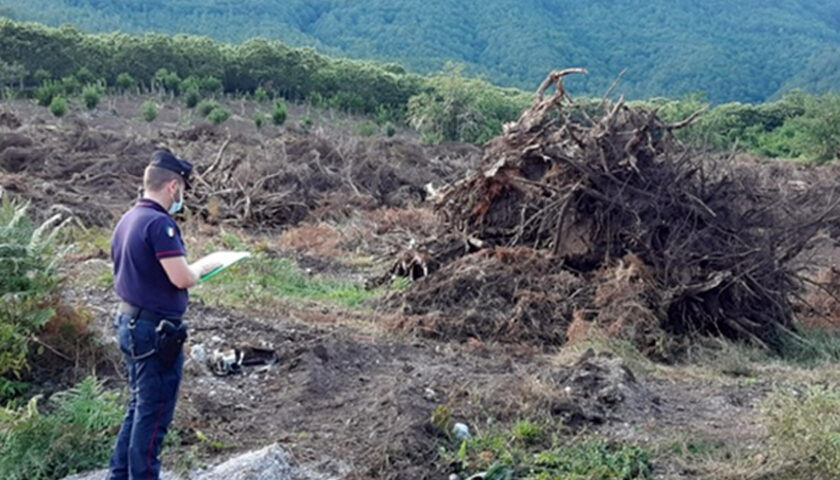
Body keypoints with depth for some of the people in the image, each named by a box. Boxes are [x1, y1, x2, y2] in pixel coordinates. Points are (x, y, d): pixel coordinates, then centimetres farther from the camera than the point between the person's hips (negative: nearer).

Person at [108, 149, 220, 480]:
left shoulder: (128, 220, 11)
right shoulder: (159, 223, -19)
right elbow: (182, 278, -25)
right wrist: (201, 267, -4)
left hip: (130, 324, 10)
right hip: (156, 331, -10)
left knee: (139, 409, 20)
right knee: (154, 415, 2)